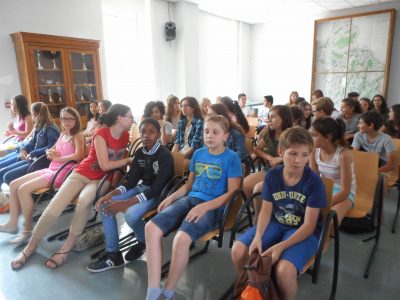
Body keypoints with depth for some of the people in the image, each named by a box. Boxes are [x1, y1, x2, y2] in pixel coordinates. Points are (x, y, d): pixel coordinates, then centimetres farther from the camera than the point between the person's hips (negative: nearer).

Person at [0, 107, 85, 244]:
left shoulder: (77, 136, -6)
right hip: (50, 169, 9)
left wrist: (57, 158, -16)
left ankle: (28, 228, -9)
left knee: (24, 189, -21)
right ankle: (12, 223, 10)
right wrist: (49, 153, 1)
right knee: (14, 184, 3)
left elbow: (78, 156, -23)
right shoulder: (62, 134, 18)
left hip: (63, 172, -9)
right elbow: (51, 150, 25)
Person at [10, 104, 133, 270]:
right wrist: (128, 160, -13)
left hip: (102, 179, 2)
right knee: (53, 208, -14)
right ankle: (31, 247, 12)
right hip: (82, 173, -2)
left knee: (84, 200, -32)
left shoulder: (125, 135, 0)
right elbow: (104, 165, -21)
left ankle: (67, 247, -16)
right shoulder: (101, 133, -16)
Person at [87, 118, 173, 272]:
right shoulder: (140, 152, 3)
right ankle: (113, 255, -2)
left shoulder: (165, 155, -19)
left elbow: (157, 188, -26)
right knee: (105, 205, -10)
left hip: (158, 194, -7)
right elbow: (131, 180, 2)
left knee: (131, 214, -32)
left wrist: (126, 203, -31)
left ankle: (144, 242, 3)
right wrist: (111, 194, -17)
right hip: (142, 188, 7)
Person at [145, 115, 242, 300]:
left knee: (181, 239, -33)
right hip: (190, 199, 6)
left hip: (213, 206, -5)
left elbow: (232, 193, -8)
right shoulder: (198, 154, 14)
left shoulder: (231, 158, -3)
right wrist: (171, 197, 3)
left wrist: (204, 207, -20)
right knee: (151, 228, -19)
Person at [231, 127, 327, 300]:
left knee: (284, 270, -31)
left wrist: (281, 246, -29)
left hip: (305, 232, -4)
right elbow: (266, 211, -3)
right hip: (276, 224, 4)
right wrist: (258, 236, -21)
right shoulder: (272, 175, -7)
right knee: (239, 249, -14)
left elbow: (309, 225, -18)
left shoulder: (314, 182, -18)